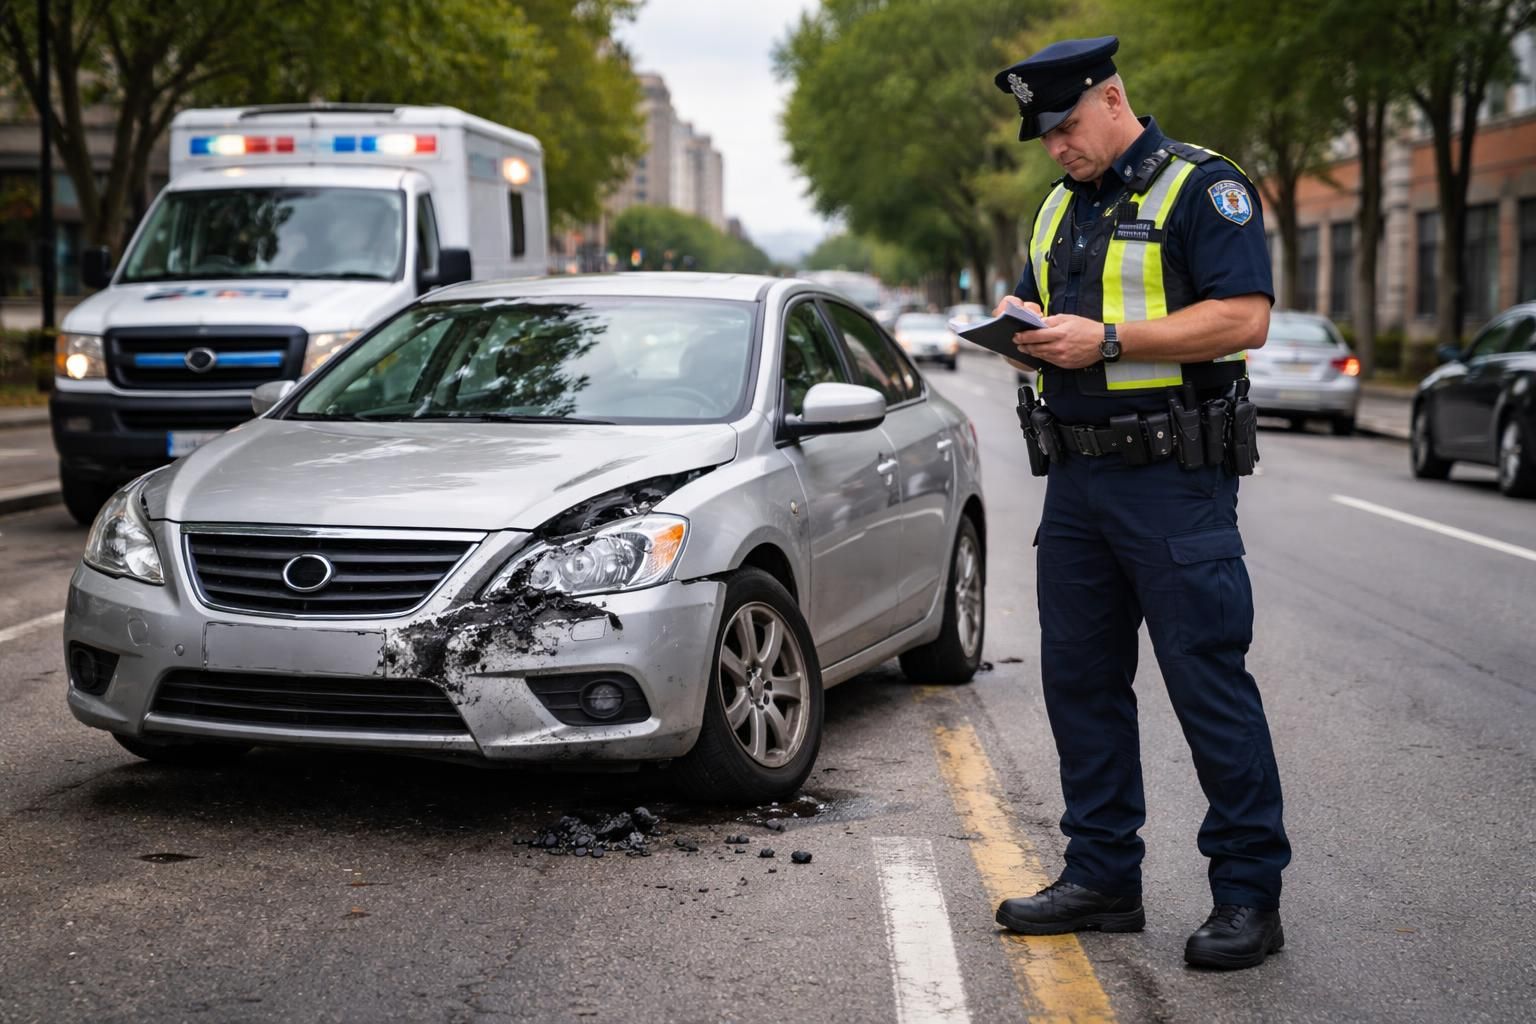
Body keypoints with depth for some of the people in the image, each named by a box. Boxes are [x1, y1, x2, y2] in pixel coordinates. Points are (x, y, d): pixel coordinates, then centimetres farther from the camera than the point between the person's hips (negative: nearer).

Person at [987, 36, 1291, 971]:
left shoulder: (1203, 187, -7)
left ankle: (1250, 893, 3)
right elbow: (1032, 307, 26)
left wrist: (1106, 340, -21)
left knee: (1209, 684, -6)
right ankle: (1103, 876, 21)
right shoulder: (1062, 207, 18)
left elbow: (1244, 317, -17)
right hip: (1077, 482, 8)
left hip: (1175, 483, -8)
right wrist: (1021, 330, 1)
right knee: (1080, 681, 10)